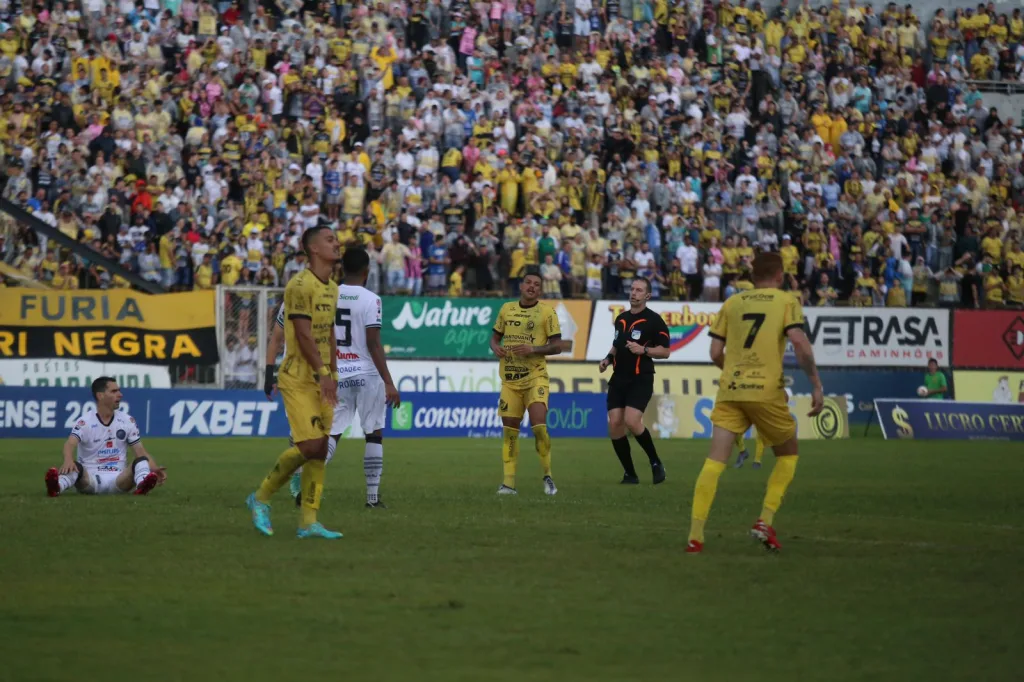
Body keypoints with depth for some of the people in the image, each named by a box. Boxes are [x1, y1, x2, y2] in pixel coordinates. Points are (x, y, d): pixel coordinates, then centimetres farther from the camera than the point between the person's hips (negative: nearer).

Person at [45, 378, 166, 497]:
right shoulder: (85, 422, -4)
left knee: (141, 461, -24)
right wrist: (68, 460, -49)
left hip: (118, 479, 3)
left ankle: (142, 485, -58)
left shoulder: (127, 421, 8)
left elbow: (141, 452, 7)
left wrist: (154, 469, -15)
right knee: (74, 467, -34)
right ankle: (57, 486, -67)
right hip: (89, 478, -3)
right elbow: (70, 444, -23)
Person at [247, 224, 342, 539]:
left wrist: (333, 375, 16)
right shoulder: (300, 285, -13)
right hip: (298, 379, -8)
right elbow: (303, 334, -19)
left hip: (321, 380, 8)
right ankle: (261, 498, 3)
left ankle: (309, 522, 4)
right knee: (310, 446, -15)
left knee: (320, 449, 2)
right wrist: (323, 372, -23)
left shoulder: (332, 288, 14)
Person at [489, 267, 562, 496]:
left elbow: (557, 346, -3)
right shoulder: (507, 309, 10)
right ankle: (508, 483, 6)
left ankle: (548, 477, 0)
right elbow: (495, 337, 19)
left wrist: (533, 349, -18)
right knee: (509, 430, 2)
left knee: (539, 426, -15)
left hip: (535, 376, -4)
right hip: (509, 377, 4)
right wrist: (495, 347, -4)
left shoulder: (547, 312, -2)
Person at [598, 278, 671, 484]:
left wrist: (643, 350, -20)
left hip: (641, 380, -6)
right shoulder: (621, 318, 15)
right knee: (614, 424, -4)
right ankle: (629, 473, 7)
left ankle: (656, 463, -1)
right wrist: (608, 358, 10)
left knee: (631, 421, -21)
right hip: (619, 379, 6)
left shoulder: (654, 320, -5)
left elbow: (665, 351, -7)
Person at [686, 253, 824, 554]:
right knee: (788, 454, 18)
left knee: (714, 461, -2)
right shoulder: (787, 301, 4)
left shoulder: (732, 303, 13)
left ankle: (695, 536, -13)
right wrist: (816, 384, -7)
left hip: (730, 391, 3)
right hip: (767, 391, -3)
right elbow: (800, 343, -11)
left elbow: (716, 353, 11)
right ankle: (765, 521, 4)